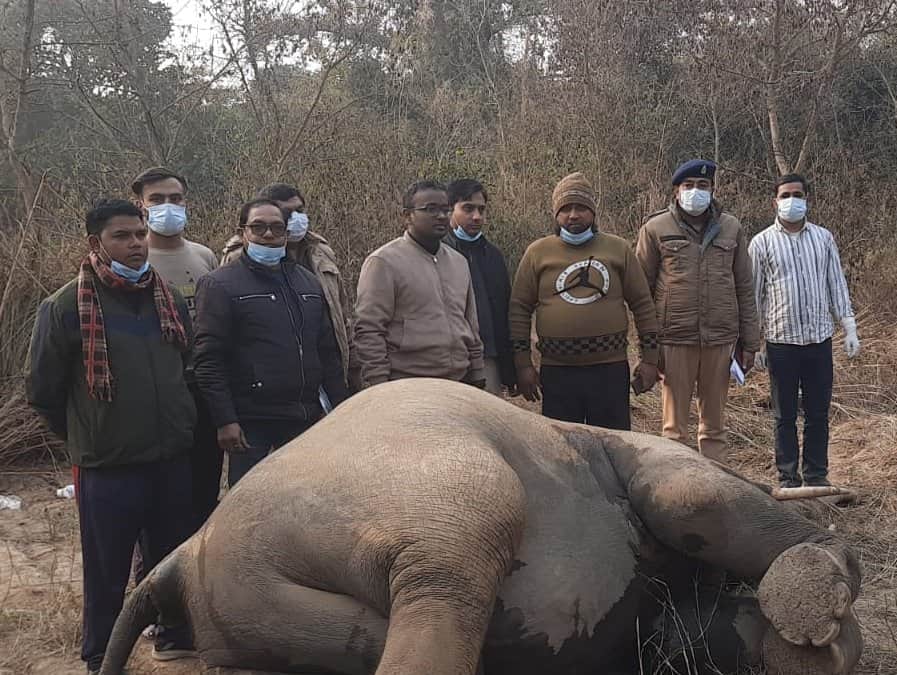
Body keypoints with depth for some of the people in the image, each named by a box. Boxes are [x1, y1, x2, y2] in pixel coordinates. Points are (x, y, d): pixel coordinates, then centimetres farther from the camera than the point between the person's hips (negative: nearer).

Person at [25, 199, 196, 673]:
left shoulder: (169, 299, 5)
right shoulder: (65, 307, -10)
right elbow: (42, 389, -1)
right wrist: (86, 436, 7)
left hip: (173, 460, 4)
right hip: (107, 468, -4)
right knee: (107, 571, 7)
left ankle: (176, 637, 35)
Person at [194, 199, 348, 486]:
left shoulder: (308, 282, 16)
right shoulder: (220, 285, -3)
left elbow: (328, 352, 18)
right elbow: (209, 361, -9)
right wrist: (224, 421, -15)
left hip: (306, 419, 6)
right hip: (251, 423, -5)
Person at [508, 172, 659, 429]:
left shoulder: (619, 249, 6)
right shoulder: (538, 252, 5)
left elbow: (642, 304, 9)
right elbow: (520, 308, 6)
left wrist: (650, 359, 5)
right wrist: (523, 364, 1)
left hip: (611, 370, 0)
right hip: (556, 372, 0)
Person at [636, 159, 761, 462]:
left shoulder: (731, 228, 9)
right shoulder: (656, 229, 1)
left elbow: (745, 288, 11)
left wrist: (749, 342, 7)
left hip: (720, 339, 3)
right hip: (675, 339, -2)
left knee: (715, 424, 11)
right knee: (675, 426, 3)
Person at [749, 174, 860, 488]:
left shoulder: (823, 238, 7)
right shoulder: (762, 243, -1)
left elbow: (837, 286, 11)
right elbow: (753, 295, 1)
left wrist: (849, 329, 5)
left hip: (819, 339, 2)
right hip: (782, 341, -2)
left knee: (818, 414, 8)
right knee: (785, 415, 6)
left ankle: (817, 476, 19)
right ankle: (788, 478, 16)